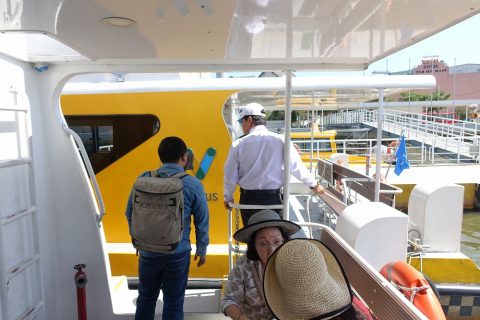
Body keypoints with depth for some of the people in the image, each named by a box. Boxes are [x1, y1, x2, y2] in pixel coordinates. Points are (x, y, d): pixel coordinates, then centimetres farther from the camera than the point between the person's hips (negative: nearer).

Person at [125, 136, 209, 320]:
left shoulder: (144, 179, -4)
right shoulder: (193, 185, -11)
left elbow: (130, 213, 4)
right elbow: (201, 221, -4)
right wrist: (202, 250, 10)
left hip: (148, 251, 3)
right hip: (177, 253, -3)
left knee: (146, 297, 23)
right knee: (173, 302, 13)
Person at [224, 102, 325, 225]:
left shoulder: (238, 144, -5)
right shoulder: (280, 140, -7)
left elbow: (230, 175, 1)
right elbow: (296, 166, -2)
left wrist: (228, 197, 18)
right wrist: (314, 184, 15)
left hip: (248, 199, 1)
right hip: (273, 198, -1)